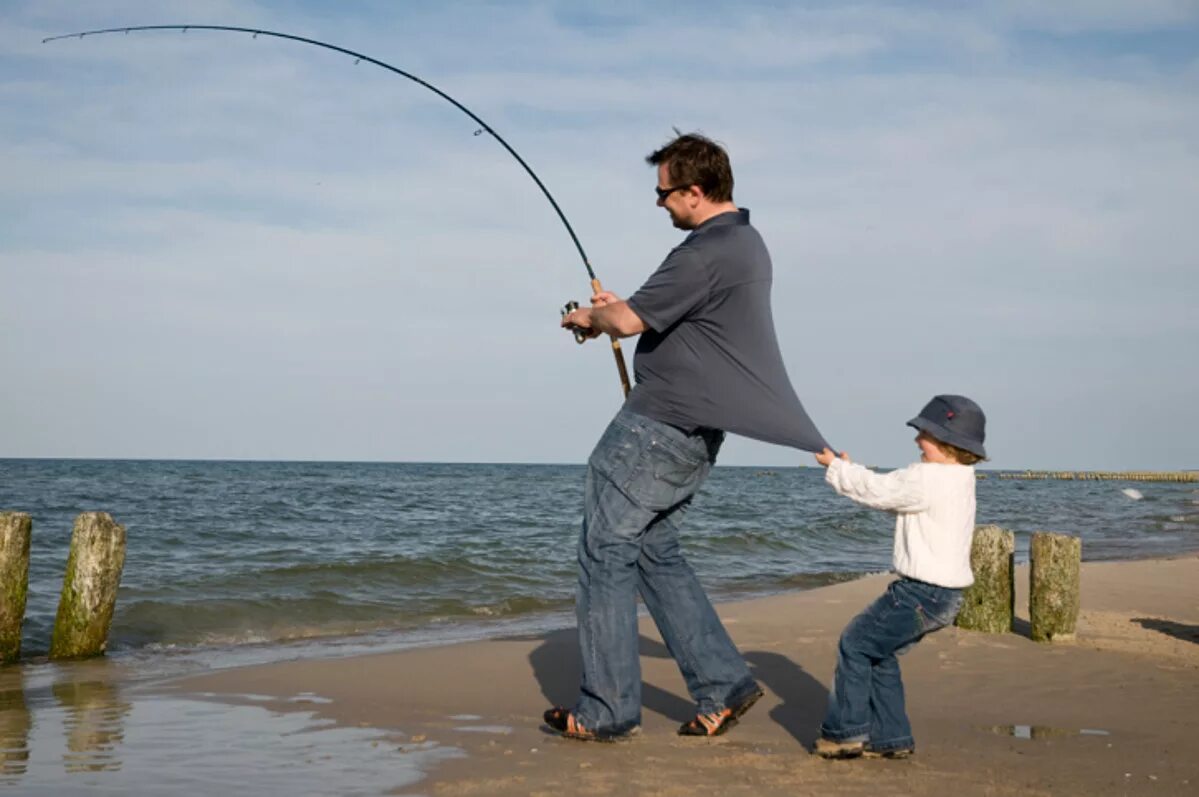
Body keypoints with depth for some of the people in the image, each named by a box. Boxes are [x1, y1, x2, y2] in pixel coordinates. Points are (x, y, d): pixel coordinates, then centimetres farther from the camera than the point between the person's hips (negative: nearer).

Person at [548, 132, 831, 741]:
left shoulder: (707, 252, -20)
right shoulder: (746, 241, 14)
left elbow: (630, 321, -19)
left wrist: (591, 316, 2)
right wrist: (619, 308, 20)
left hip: (658, 427, -10)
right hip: (696, 434, 10)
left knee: (606, 552, -2)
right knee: (656, 550, 17)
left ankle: (607, 711, 3)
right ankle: (723, 685, 15)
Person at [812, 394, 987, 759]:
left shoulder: (926, 479, -19)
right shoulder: (958, 479, 12)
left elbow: (878, 491, -9)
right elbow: (891, 491, 20)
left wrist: (836, 468, 6)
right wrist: (848, 470, 16)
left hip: (923, 593, -10)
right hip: (942, 593, 10)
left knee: (856, 642, 2)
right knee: (880, 654, 18)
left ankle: (845, 732, 7)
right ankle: (891, 738, 21)